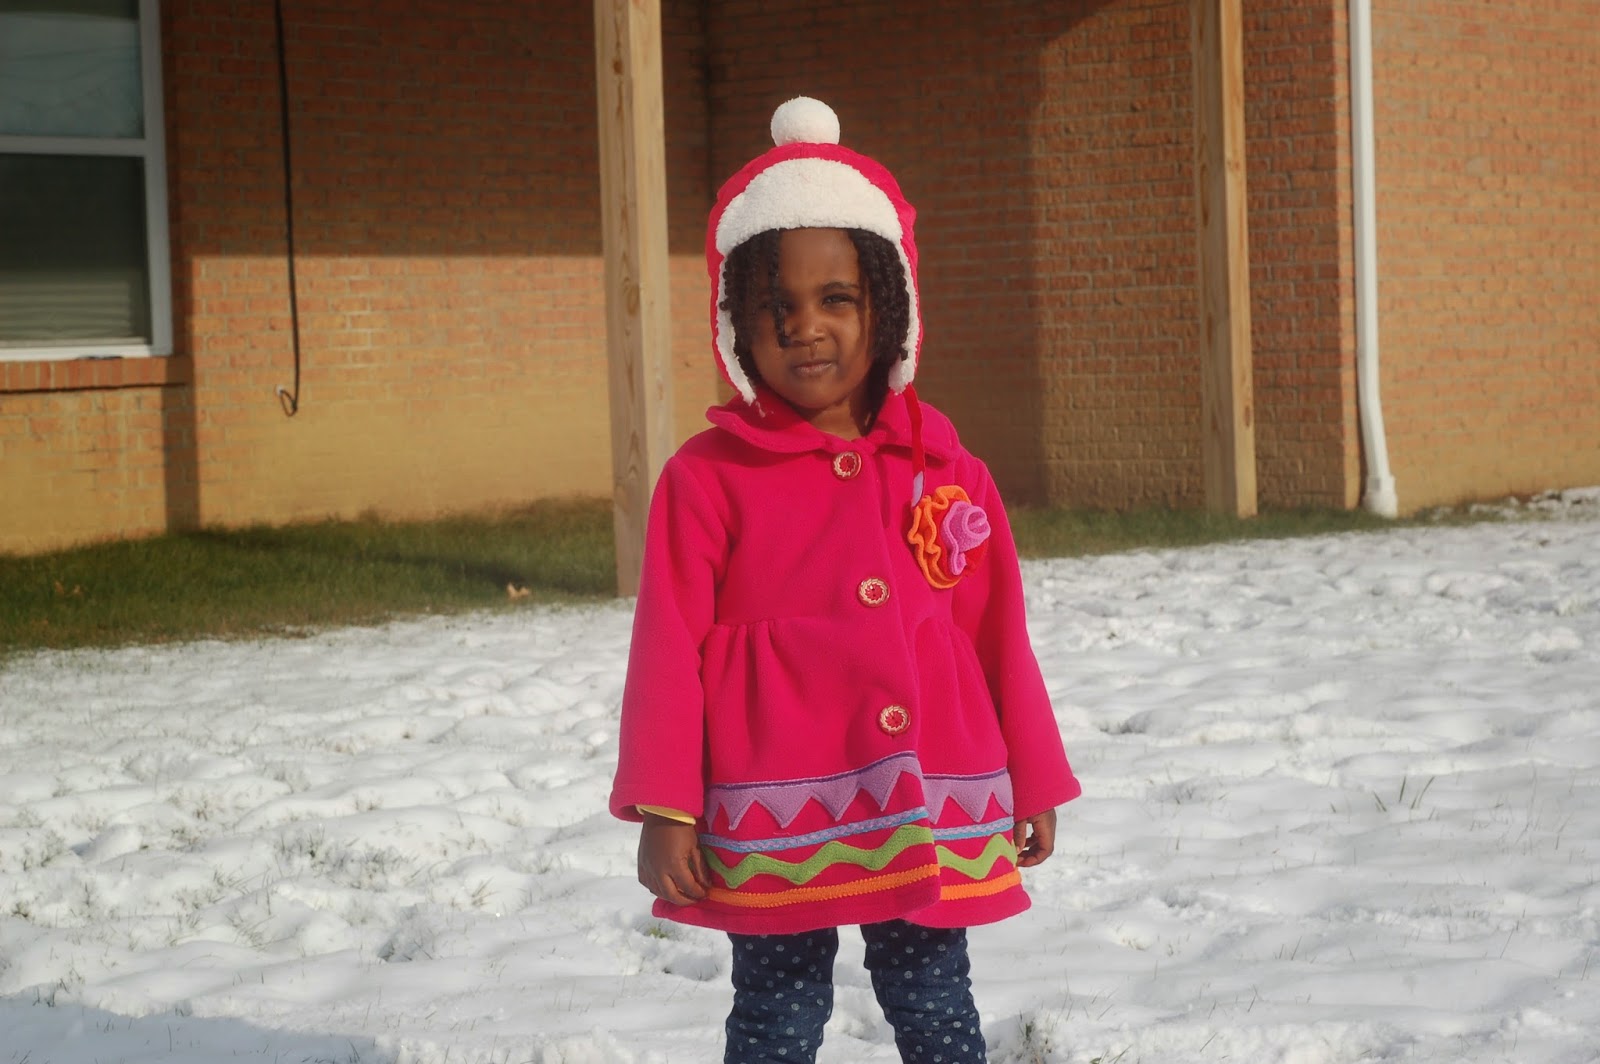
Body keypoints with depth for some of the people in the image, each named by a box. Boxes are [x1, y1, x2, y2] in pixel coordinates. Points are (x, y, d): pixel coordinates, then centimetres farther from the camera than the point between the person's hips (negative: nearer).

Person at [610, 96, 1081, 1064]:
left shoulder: (945, 473, 4)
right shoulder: (709, 479, -5)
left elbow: (998, 638, 9)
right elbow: (669, 653, -6)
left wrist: (1032, 782, 12)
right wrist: (663, 812, -9)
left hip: (930, 819, 3)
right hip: (773, 825, -2)